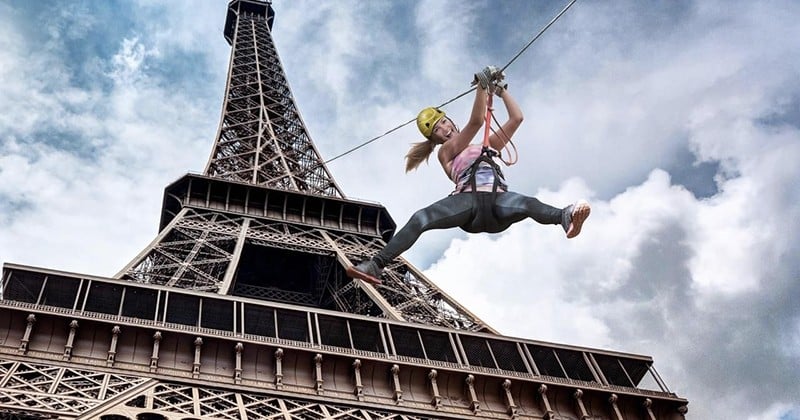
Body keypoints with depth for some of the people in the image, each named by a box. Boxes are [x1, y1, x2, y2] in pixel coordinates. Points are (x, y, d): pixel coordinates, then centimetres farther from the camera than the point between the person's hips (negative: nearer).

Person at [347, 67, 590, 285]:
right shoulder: (446, 152, 24)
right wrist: (482, 86, -1)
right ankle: (376, 266, -34)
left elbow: (517, 118, 34)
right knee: (420, 219, -28)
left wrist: (501, 89, 27)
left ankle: (565, 218, -63)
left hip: (498, 201, 3)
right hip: (468, 201, -3)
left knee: (529, 204, -34)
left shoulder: (486, 147, 38)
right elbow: (475, 122, 6)